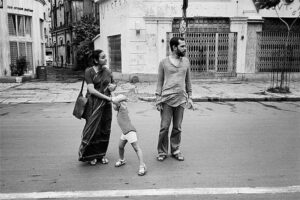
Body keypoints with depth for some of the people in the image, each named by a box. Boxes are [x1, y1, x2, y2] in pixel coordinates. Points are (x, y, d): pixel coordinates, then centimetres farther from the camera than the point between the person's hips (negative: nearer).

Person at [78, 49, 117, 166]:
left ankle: (101, 155, 23)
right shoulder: (89, 71, -7)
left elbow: (114, 83, 21)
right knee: (93, 129, 2)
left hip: (106, 105, 4)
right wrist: (108, 98, -21)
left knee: (105, 130, 8)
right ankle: (91, 156, 19)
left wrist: (113, 86, -5)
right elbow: (91, 90, -16)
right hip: (93, 104, -4)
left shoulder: (107, 71, 7)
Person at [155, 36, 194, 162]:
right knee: (164, 127, 2)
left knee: (177, 128, 10)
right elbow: (159, 82, 1)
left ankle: (175, 150, 25)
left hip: (181, 100, 3)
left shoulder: (186, 61, 8)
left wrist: (189, 97, 10)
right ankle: (162, 152, 17)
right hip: (166, 100, -3)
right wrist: (158, 100, -4)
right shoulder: (164, 62, -1)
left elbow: (188, 81, 14)